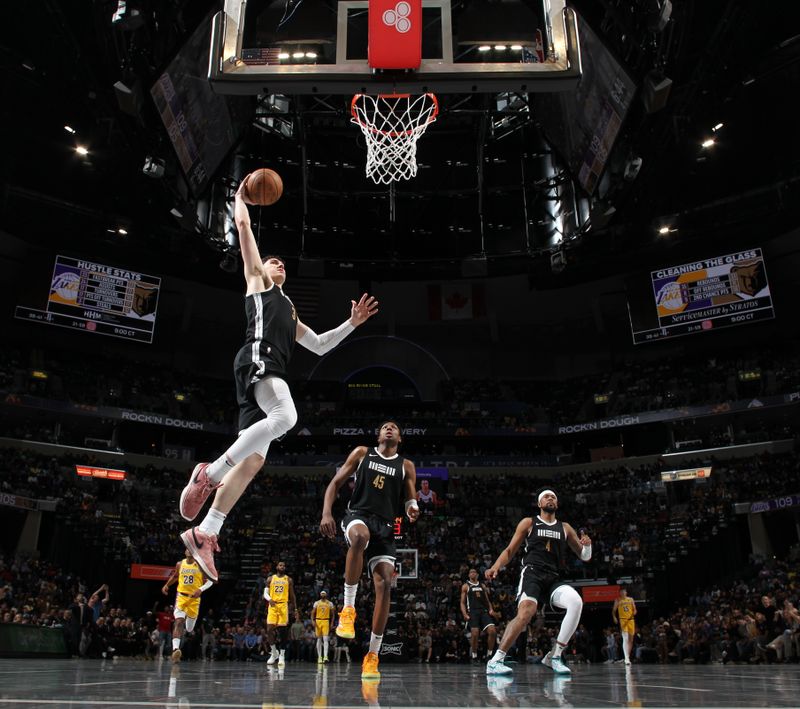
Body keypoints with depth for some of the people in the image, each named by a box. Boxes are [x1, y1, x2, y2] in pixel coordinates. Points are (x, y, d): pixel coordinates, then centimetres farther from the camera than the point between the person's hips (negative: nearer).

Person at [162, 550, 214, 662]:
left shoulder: (200, 565, -5)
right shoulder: (180, 564, 4)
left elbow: (210, 581, -5)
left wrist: (201, 589, -20)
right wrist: (166, 585, 13)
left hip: (194, 598, 0)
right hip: (181, 596, 0)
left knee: (189, 629, 10)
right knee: (178, 621, -23)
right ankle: (175, 649, -30)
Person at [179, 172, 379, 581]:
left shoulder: (289, 312, 40)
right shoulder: (257, 279, 21)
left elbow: (320, 346, 40)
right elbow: (243, 225, 16)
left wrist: (352, 323, 34)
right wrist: (241, 195, 30)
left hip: (272, 372, 8)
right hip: (257, 360, -8)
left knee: (254, 458, -4)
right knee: (285, 417, -34)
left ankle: (204, 533, -6)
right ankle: (210, 472, -26)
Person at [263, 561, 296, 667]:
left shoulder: (289, 580, 7)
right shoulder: (270, 578, 7)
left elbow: (292, 595, 10)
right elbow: (265, 593, 4)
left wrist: (295, 609, 5)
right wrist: (269, 599, -18)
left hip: (283, 606, 0)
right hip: (273, 606, 1)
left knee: (282, 631, -1)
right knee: (269, 630, -8)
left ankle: (282, 656, 6)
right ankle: (274, 653, 11)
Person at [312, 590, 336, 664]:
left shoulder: (330, 604, 5)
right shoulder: (316, 603, 6)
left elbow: (332, 614, 10)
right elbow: (313, 613, 5)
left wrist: (331, 624, 3)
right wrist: (313, 621, -9)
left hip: (326, 622, -1)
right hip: (318, 621, 1)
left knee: (325, 639, -14)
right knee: (319, 639, 6)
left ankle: (325, 656, -22)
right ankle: (319, 657, 12)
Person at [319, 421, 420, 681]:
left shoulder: (406, 466, 14)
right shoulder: (362, 453, 10)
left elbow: (410, 498, 12)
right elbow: (335, 483, 9)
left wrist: (412, 508, -14)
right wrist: (326, 513, -6)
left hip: (385, 525, 3)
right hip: (358, 515, -2)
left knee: (384, 584, -10)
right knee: (360, 536, -40)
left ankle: (373, 655, 1)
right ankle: (348, 607, -27)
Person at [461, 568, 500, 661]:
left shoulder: (482, 585, 21)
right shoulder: (465, 586, 10)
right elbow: (462, 602, 6)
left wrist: (491, 610, 3)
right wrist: (464, 614, -10)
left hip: (484, 611, 3)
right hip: (472, 612, -3)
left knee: (492, 631, -14)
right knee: (475, 634, -17)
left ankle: (489, 655, 0)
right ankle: (474, 656, 0)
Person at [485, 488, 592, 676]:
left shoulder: (565, 528, 20)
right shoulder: (528, 523, 10)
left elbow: (584, 556, 22)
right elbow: (510, 550, 8)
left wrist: (587, 546, -3)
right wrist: (496, 566, -12)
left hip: (553, 578, 4)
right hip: (532, 573, -4)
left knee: (576, 602, -25)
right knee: (526, 612, -31)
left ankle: (554, 656, -11)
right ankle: (495, 661, -24)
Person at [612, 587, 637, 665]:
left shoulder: (630, 599, 10)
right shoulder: (617, 600, 5)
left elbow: (634, 609, 12)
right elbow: (614, 610, 6)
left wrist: (634, 613, -11)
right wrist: (614, 617, -12)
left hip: (631, 620, 4)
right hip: (623, 620, -4)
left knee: (631, 639, 9)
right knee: (625, 639, -17)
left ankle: (628, 656, 22)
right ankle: (626, 658, -25)